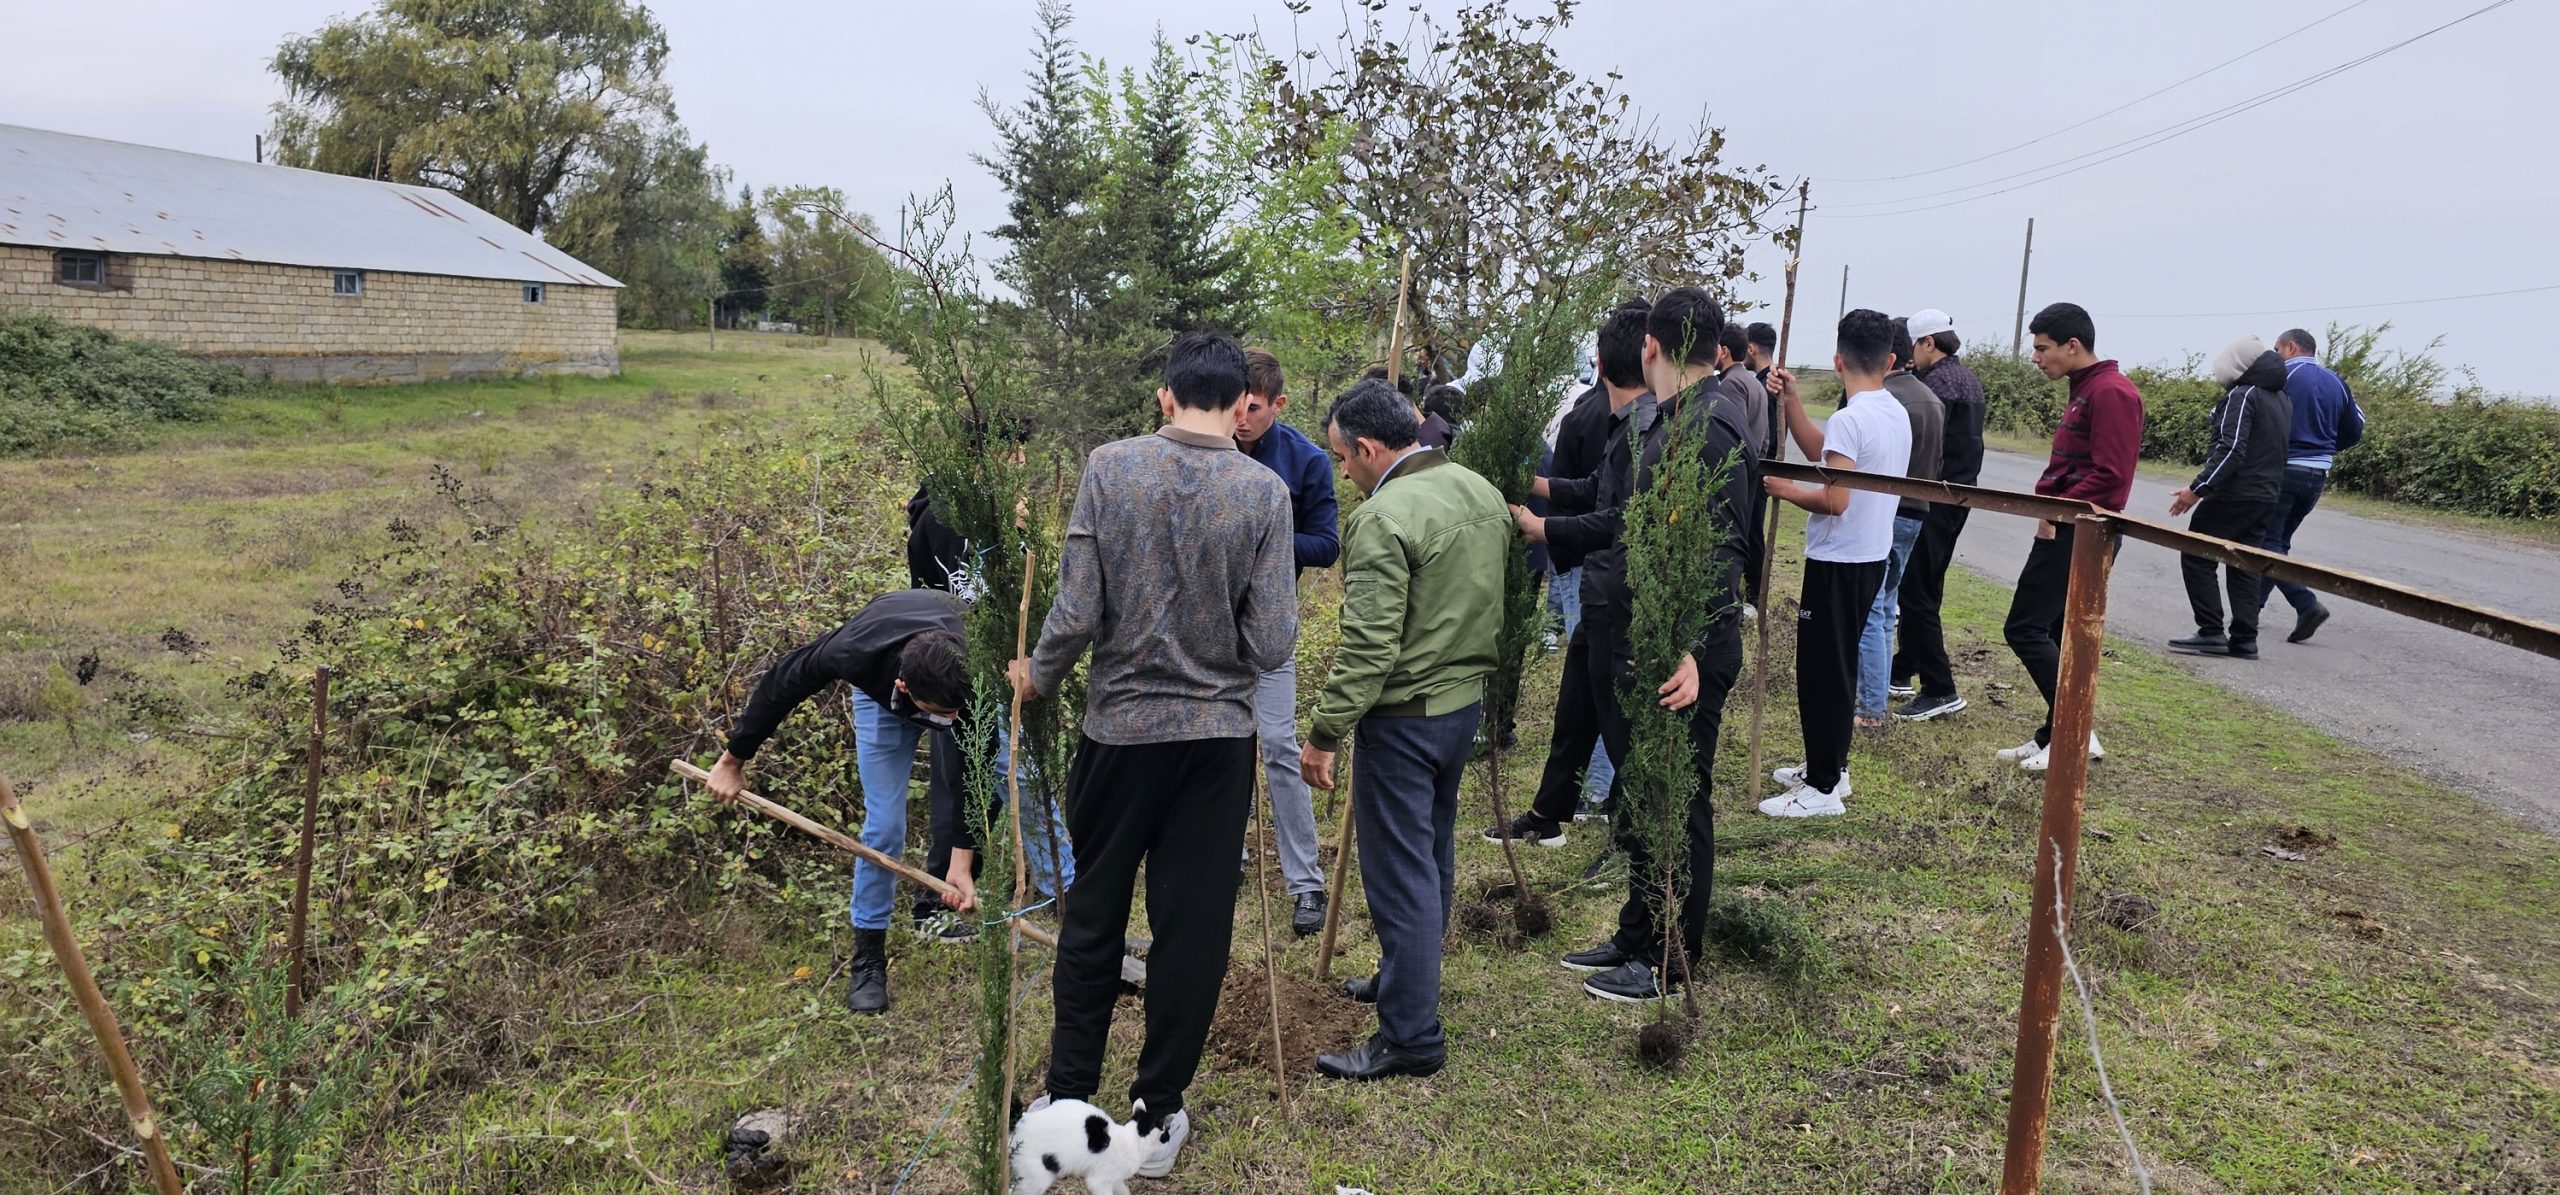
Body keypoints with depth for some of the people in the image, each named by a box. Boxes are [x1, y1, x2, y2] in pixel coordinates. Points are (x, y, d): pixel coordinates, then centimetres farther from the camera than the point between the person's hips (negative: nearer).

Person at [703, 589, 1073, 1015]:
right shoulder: (854, 653, -44)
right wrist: (733, 759, -12)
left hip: (962, 682, 1)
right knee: (883, 824, -10)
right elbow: (780, 684, -23)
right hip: (882, 693, 0)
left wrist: (963, 858, -28)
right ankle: (868, 960, 7)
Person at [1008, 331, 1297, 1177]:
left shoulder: (1110, 467, -9)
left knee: (1093, 918, 17)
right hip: (1219, 735, 0)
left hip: (1120, 726, 1)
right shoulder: (1264, 490, -8)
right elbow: (1274, 644, -10)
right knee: (1193, 930, 11)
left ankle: (1069, 1100, 28)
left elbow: (1076, 611, -10)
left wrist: (1037, 676, 9)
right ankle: (1156, 1118, 21)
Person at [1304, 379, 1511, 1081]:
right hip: (1466, 701, 9)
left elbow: (1368, 649, -24)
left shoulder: (1383, 517, -21)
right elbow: (1500, 596, 16)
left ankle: (1411, 1036, 9)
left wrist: (1325, 734, -18)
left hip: (1403, 717, -9)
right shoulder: (1482, 492, 7)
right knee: (1433, 857, 22)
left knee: (1400, 873, 0)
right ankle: (1407, 978, 40)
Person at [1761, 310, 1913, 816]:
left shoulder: (1850, 418, -21)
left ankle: (1823, 789, 4)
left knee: (1821, 672, -2)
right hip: (1872, 556, 9)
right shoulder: (1897, 413, 8)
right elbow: (1819, 451, 14)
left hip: (1839, 563, -9)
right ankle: (1829, 766, 30)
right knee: (1839, 666, 19)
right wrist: (1791, 400, 9)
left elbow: (1834, 500, -26)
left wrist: (1786, 490, -9)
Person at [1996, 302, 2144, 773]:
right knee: (2056, 635, 12)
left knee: (2024, 628, -9)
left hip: (2078, 534, -10)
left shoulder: (2111, 393, -15)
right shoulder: (2084, 390, 17)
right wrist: (2047, 500, 7)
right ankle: (2056, 736, 19)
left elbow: (2110, 474, -22)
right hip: (2066, 530, 10)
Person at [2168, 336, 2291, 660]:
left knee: (2196, 557, -2)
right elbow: (2277, 448, 21)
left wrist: (2197, 489, -20)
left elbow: (2231, 450, -20)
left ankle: (2212, 633, -7)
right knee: (2246, 566, 10)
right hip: (2267, 496, 9)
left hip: (2234, 494, -9)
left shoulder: (2242, 395, -12)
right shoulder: (2282, 398, 17)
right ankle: (2245, 639, 7)